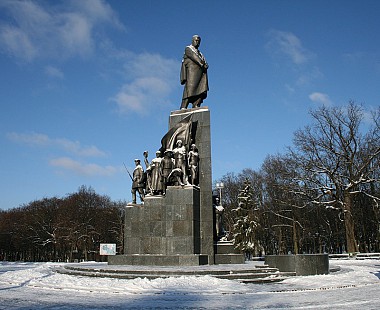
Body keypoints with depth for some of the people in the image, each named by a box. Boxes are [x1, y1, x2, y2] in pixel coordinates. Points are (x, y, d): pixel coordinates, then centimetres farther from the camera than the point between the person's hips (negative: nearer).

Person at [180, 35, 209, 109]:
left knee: (202, 91, -11)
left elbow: (205, 63, 18)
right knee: (190, 89, -17)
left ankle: (195, 106, -19)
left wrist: (206, 65, -6)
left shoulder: (199, 53, 32)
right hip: (192, 71, -7)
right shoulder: (188, 49, 12)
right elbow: (194, 57, -6)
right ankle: (183, 107, -22)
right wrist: (202, 64, -12)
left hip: (201, 72, 7)